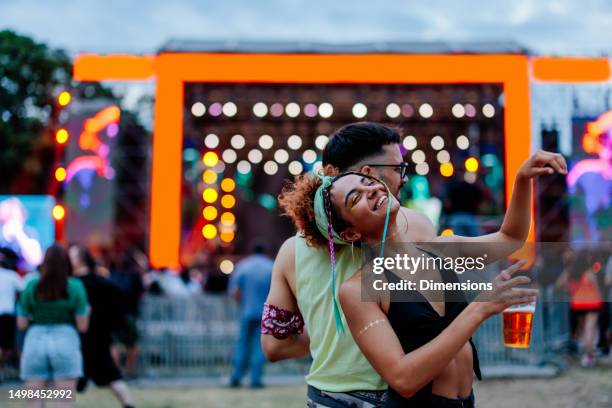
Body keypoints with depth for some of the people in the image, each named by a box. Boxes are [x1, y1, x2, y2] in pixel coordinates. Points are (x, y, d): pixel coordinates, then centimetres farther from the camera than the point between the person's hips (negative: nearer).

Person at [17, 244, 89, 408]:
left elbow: (21, 324, 5)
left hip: (35, 342, 2)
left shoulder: (31, 286, 1)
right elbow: (82, 326, -3)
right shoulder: (75, 286, -3)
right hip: (65, 342, -2)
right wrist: (86, 311, 16)